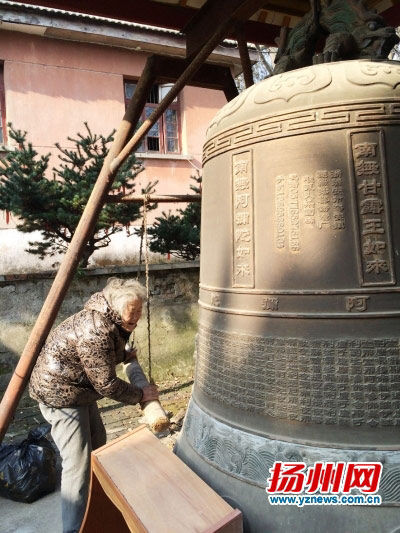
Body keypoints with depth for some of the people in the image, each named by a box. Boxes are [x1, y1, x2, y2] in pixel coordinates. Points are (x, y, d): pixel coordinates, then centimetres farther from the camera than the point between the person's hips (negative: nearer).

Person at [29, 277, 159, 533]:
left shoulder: (109, 320, -2)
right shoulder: (95, 331, -32)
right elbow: (107, 385, -25)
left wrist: (124, 355, 13)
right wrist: (140, 394, -14)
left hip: (80, 388, 10)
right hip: (60, 393, -10)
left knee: (97, 443, 22)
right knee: (78, 463, -8)